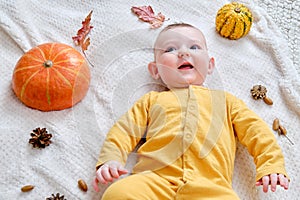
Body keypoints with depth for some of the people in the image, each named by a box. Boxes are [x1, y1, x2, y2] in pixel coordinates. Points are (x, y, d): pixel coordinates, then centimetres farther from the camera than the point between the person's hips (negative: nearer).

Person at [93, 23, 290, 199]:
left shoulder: (224, 100, 30)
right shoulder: (151, 100, 29)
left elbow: (254, 130, 23)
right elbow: (124, 131, 21)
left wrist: (271, 165, 7)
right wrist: (110, 160, 2)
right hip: (154, 179, 1)